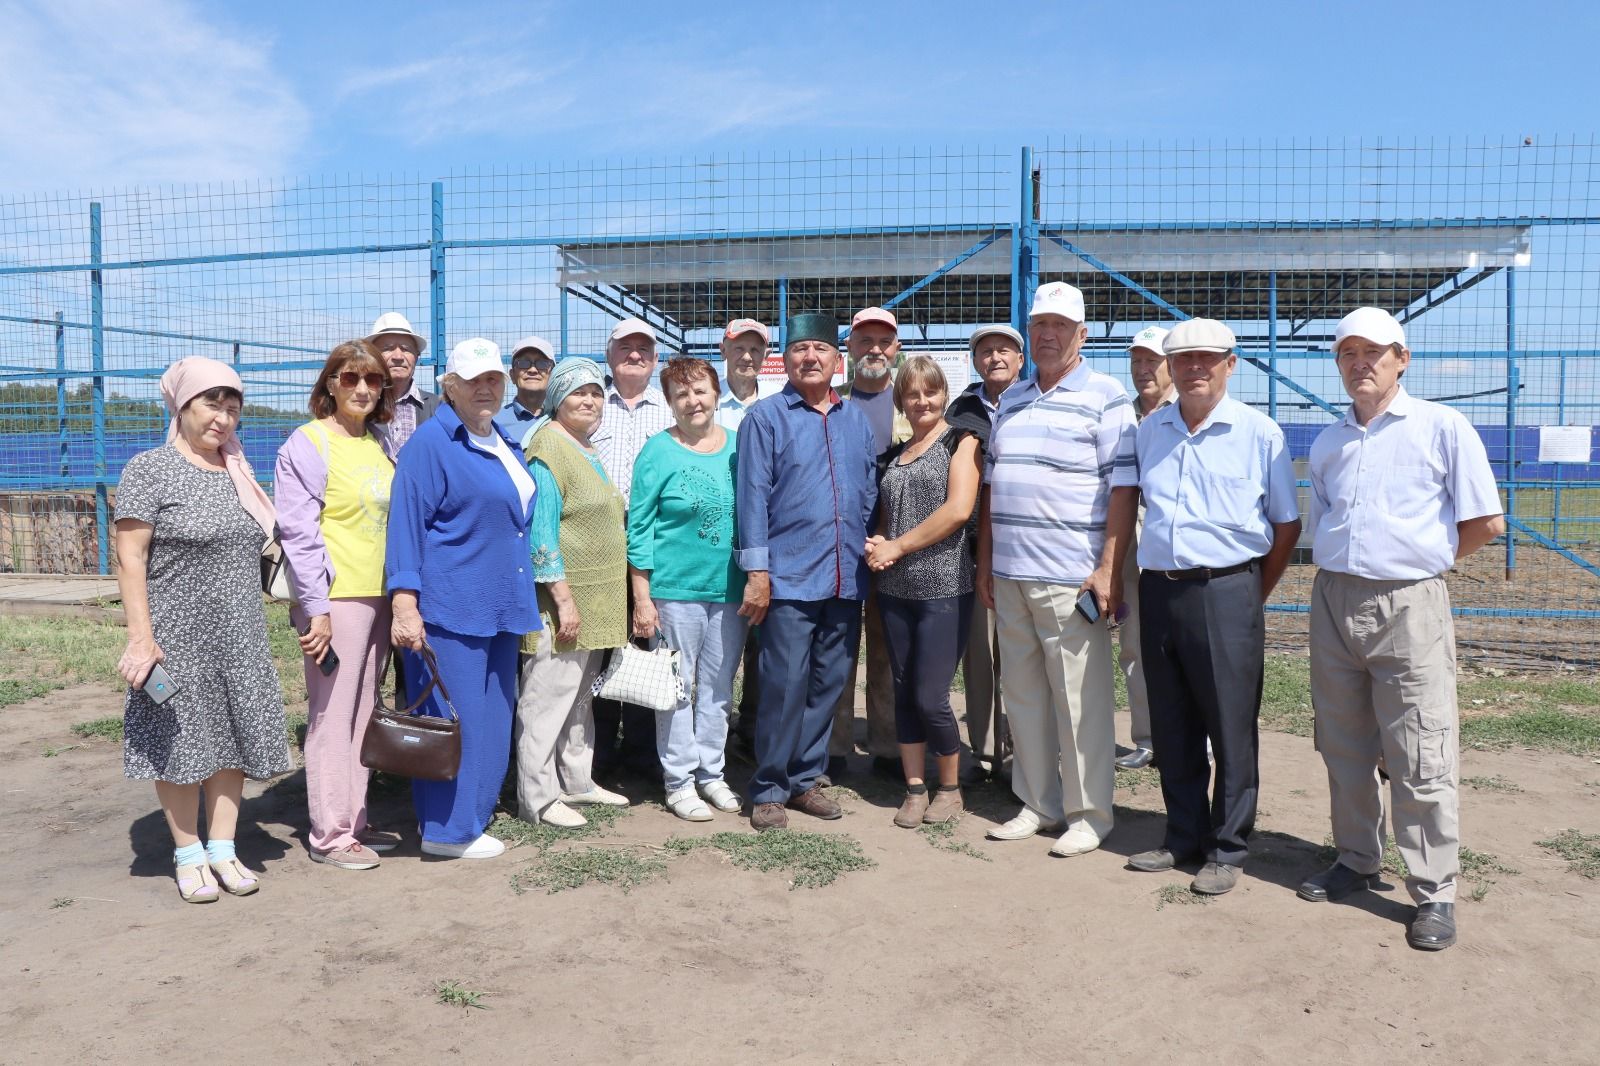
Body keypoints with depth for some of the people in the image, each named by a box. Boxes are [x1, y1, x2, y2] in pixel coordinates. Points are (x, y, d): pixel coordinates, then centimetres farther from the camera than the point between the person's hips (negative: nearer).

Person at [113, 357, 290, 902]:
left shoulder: (237, 473, 11)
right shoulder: (150, 469, -7)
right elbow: (129, 558, -11)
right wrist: (141, 636, -18)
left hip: (239, 638, 5)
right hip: (177, 638, -5)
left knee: (232, 737, 8)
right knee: (183, 741, 3)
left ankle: (223, 848, 19)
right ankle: (188, 855, 16)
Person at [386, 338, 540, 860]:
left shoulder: (504, 442, 16)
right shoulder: (431, 442, -8)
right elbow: (406, 525, -13)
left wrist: (520, 600, 25)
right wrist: (404, 604, -19)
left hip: (500, 607, 8)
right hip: (450, 607, -8)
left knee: (492, 718, 11)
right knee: (453, 719, -4)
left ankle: (472, 817, 22)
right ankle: (447, 829, 8)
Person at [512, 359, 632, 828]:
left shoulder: (589, 450, 16)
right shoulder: (548, 447, -12)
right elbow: (540, 531, -18)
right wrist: (563, 598, -22)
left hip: (596, 600, 9)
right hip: (561, 600, -9)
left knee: (580, 697, 17)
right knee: (547, 698, -3)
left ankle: (576, 781, 28)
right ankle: (538, 798, 5)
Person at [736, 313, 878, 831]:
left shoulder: (856, 421, 13)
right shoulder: (765, 417, -2)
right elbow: (751, 495, -6)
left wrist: (869, 552, 10)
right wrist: (757, 571, -11)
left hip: (846, 580, 5)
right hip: (790, 578, -5)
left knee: (827, 686, 10)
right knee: (784, 688, -3)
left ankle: (805, 779, 24)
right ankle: (768, 790, 10)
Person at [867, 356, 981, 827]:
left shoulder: (960, 440, -1)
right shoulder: (893, 454, 15)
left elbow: (959, 509, -14)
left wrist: (898, 547, -11)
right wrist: (876, 545, -4)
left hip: (944, 589, -5)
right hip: (895, 590, 5)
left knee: (931, 698, -5)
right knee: (905, 693, 9)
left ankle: (950, 787, 16)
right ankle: (914, 788, 21)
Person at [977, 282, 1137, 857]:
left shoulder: (1105, 398, -2)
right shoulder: (1011, 401, 16)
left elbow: (1122, 488, -8)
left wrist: (1108, 569, -15)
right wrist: (985, 562, 14)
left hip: (1071, 579, -6)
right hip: (1009, 574, 6)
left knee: (1081, 699, 0)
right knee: (1022, 694, 12)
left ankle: (1089, 814, 12)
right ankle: (1037, 804, 25)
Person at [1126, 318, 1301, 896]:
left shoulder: (1259, 433, -1)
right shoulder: (1149, 431, 10)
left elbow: (1287, 523, 4)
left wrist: (1253, 596, 4)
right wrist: (1154, 578, 13)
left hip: (1225, 594, -4)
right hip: (1158, 590, 4)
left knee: (1231, 730, 3)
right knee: (1172, 729, 12)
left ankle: (1227, 849, 16)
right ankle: (1184, 836, 27)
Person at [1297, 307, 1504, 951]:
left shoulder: (1442, 428, -2)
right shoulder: (1326, 443, 13)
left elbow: (1486, 522, -2)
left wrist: (1421, 558, 4)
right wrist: (1341, 571, 10)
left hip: (1408, 607, -5)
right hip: (1333, 602, 5)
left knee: (1421, 759, -3)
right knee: (1344, 749, 13)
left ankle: (1434, 892, 8)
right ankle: (1356, 862, 27)